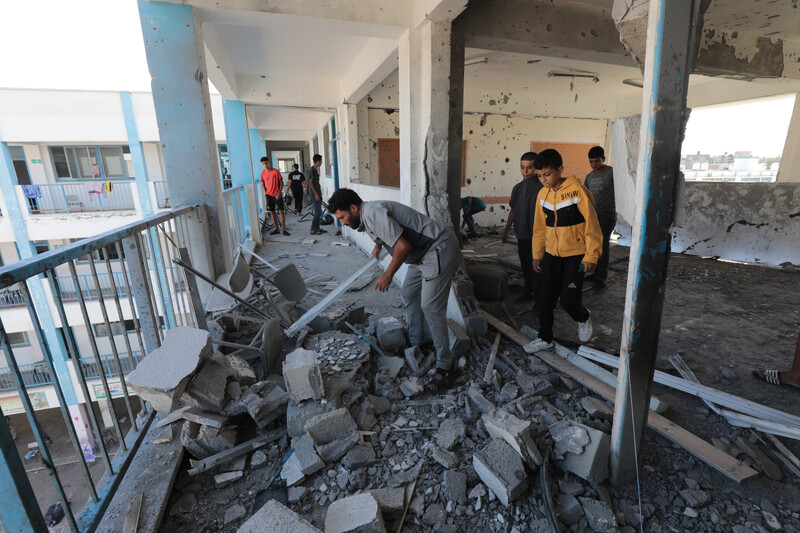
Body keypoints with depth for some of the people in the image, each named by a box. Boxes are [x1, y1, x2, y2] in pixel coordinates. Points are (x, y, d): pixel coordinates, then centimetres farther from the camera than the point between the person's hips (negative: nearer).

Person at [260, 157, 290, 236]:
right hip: (269, 195, 4)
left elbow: (281, 182, -5)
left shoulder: (276, 171, -8)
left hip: (277, 195, -4)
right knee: (272, 212, 8)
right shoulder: (263, 173, 4)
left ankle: (284, 230, 2)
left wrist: (279, 193, -12)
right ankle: (277, 229, 19)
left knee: (281, 211, -4)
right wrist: (265, 192, 6)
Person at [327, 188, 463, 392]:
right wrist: (378, 245, 55)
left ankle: (446, 366, 1)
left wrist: (388, 274, -13)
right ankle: (415, 344, 33)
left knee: (430, 307, -11)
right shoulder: (367, 215, 12)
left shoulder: (373, 213, -21)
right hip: (423, 253, 11)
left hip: (440, 249, -11)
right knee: (409, 293, 18)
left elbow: (403, 246, -26)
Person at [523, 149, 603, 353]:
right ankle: (545, 339, 21)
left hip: (575, 254, -5)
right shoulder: (543, 194, 3)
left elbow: (592, 225, -12)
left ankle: (584, 318, 29)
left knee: (568, 299, -7)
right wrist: (537, 254, 13)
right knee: (546, 297, 6)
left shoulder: (577, 191, -14)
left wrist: (591, 256, -13)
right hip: (551, 254, 5)